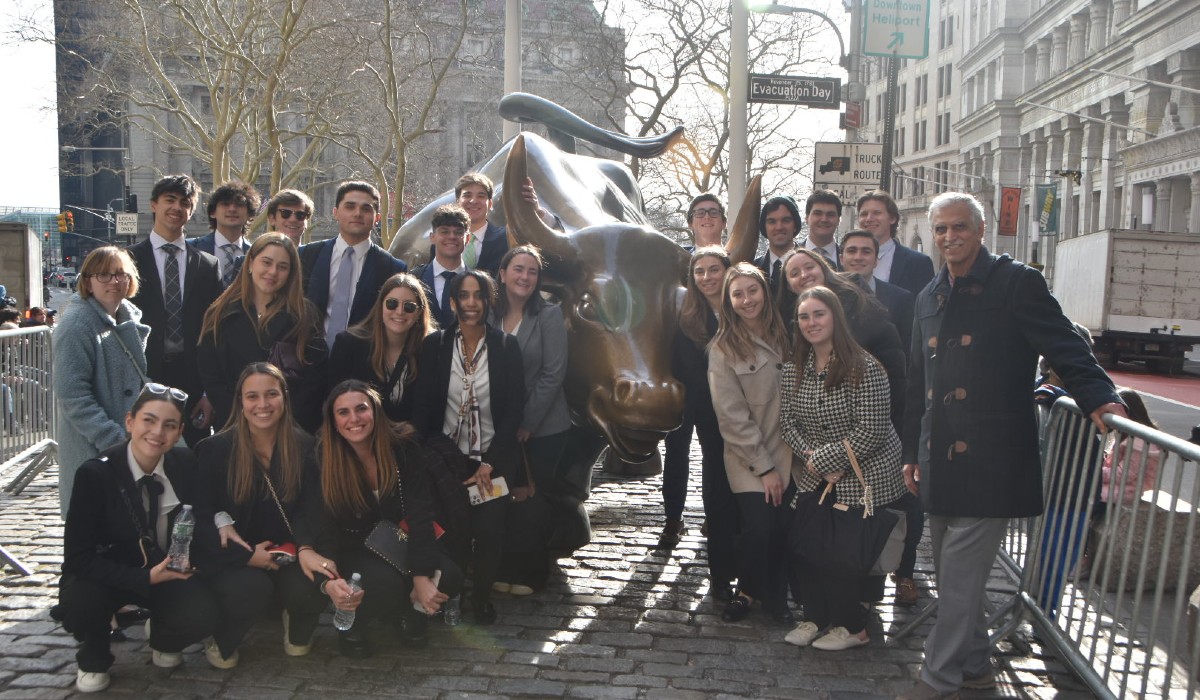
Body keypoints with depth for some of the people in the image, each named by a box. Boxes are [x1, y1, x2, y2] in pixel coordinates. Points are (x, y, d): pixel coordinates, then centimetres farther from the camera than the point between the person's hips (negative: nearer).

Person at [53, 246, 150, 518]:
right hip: (92, 454, -8)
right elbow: (72, 396, -20)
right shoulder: (77, 325, -14)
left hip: (132, 444, 8)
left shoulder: (128, 320, 11)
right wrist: (114, 440, -23)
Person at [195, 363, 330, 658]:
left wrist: (307, 548, -27)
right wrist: (247, 555, -17)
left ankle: (299, 630, 9)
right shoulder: (216, 449, -4)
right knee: (251, 588, -34)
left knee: (311, 587, -30)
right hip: (238, 555, -1)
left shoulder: (305, 447, 1)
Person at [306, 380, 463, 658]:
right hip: (354, 549, -3)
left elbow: (419, 513, -18)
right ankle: (352, 626, -2)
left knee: (449, 576, -26)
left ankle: (409, 609, 9)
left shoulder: (403, 447, -14)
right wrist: (328, 581, -44)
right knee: (384, 583, -36)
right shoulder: (323, 461, -17)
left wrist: (422, 577, -29)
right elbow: (322, 531, -23)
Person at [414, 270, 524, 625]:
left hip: (495, 459, 0)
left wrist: (489, 464, -8)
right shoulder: (435, 345, 2)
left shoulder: (506, 346, 0)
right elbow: (424, 407, 2)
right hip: (448, 458, 1)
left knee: (489, 529, -12)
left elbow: (515, 410, -2)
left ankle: (483, 595, 14)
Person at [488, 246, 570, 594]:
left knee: (531, 498, 3)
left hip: (542, 428, -3)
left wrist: (528, 422, -12)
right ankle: (506, 568, 21)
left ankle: (530, 572, 19)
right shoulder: (491, 315, 3)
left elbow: (553, 373, -11)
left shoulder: (549, 315, -8)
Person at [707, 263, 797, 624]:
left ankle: (776, 597, 22)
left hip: (787, 455, 4)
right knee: (760, 529, -12)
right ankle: (747, 591, 16)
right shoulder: (723, 349, -6)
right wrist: (764, 467, -10)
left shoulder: (781, 336, 8)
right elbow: (733, 417, -9)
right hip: (750, 461, -4)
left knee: (787, 528, -2)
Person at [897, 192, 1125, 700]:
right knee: (951, 573, 13)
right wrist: (912, 452, 21)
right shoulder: (929, 297, 16)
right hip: (941, 462, 7)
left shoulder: (1016, 282, -3)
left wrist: (1098, 397, -27)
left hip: (990, 461, -7)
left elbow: (1063, 345, -10)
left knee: (961, 572, -5)